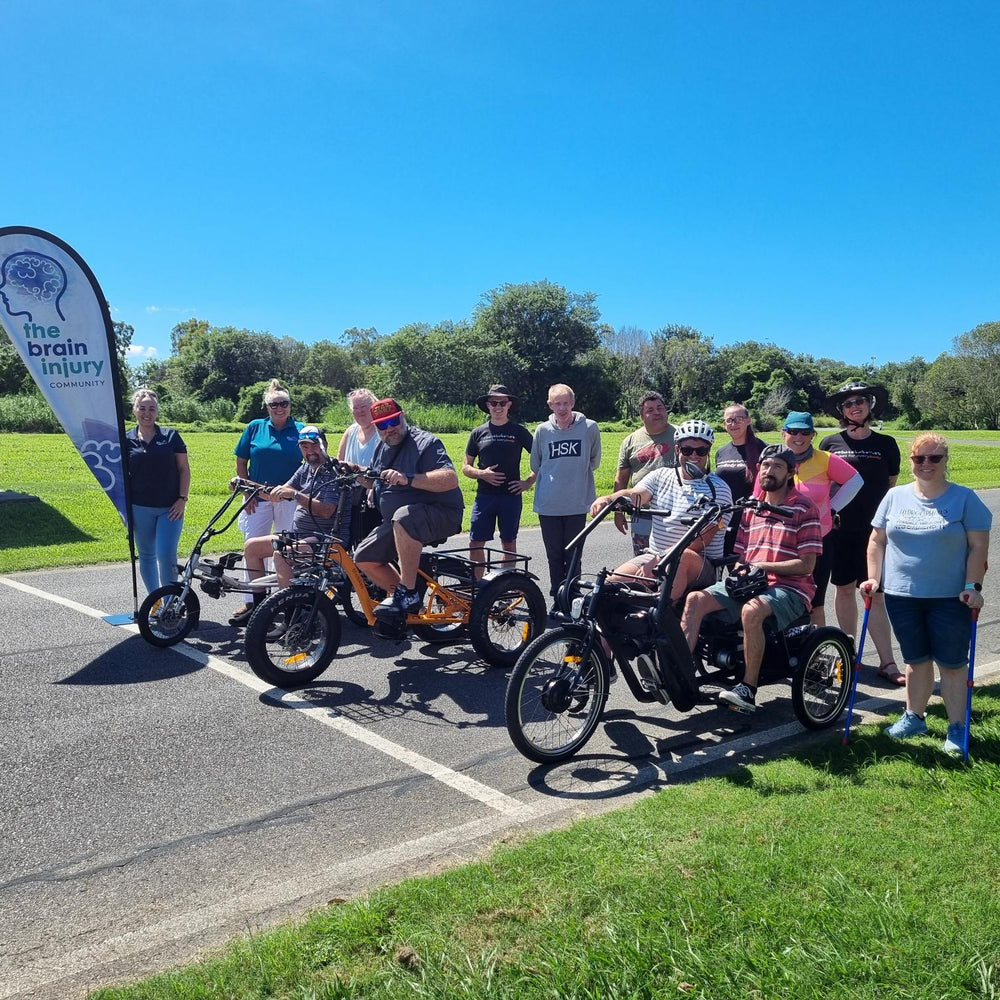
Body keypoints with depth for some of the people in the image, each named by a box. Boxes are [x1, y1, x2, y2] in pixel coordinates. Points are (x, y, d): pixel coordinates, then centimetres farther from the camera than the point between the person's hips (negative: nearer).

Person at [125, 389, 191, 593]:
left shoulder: (171, 436, 1)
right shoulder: (127, 440, 5)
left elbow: (184, 469, 3)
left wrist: (182, 499, -6)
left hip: (170, 508, -2)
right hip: (140, 508, 2)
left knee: (167, 556, -10)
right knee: (147, 556, 11)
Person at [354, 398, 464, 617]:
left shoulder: (424, 442, -13)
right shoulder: (382, 447, 13)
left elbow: (451, 479, -28)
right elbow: (377, 481, 31)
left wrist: (409, 479, -38)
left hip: (441, 515, -9)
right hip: (397, 524, 9)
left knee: (404, 516, -39)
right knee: (364, 557, 0)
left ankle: (408, 593, -30)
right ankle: (403, 597, 15)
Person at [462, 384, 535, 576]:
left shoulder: (519, 431, 4)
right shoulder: (478, 433, 8)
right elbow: (466, 467, 11)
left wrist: (529, 482, -1)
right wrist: (481, 474, -8)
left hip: (511, 495, -1)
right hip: (484, 495, 1)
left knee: (509, 542, 6)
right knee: (475, 543, -2)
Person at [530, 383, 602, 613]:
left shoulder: (589, 428, -3)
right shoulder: (543, 431, 1)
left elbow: (594, 461, 12)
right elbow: (535, 465, 15)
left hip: (577, 505, -1)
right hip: (548, 505, 1)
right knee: (554, 555, 10)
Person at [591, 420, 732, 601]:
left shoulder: (718, 489, -4)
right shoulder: (661, 476, 10)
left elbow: (702, 540, -13)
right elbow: (635, 494, -9)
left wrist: (660, 559, -23)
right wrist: (607, 499, -32)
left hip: (699, 567, -4)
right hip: (654, 555, 4)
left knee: (681, 557, -39)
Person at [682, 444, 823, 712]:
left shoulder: (804, 508, -3)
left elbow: (806, 564, -9)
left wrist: (762, 565, -16)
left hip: (790, 587, -6)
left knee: (751, 611, -37)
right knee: (696, 599, -18)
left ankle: (748, 688, -23)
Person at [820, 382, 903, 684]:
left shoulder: (886, 444, 5)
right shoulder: (830, 443, 5)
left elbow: (892, 486, 9)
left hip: (874, 529, -1)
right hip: (839, 527, 1)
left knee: (874, 593, -3)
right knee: (843, 589, 8)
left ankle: (887, 662, 0)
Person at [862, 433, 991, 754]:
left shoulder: (964, 499, -3)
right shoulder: (895, 497, 5)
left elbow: (979, 546, -5)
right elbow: (877, 541, 9)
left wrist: (972, 586, -12)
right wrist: (874, 578, 2)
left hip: (950, 598, -3)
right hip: (902, 596, 3)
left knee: (952, 664, 4)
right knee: (916, 661, 14)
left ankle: (957, 729, 14)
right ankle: (914, 717, 28)